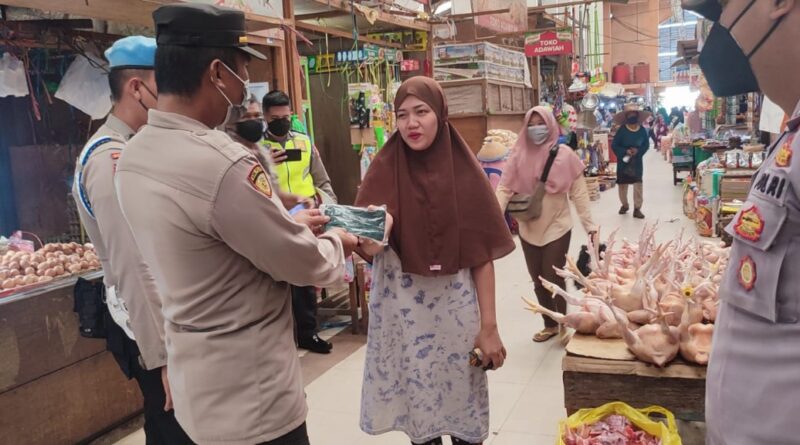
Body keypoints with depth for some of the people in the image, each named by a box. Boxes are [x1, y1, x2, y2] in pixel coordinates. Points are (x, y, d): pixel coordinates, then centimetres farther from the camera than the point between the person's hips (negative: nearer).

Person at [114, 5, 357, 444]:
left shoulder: (134, 156, -1)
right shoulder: (221, 164, -29)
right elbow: (306, 263, -18)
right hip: (247, 393, -8)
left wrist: (294, 223, 12)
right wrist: (336, 242, 3)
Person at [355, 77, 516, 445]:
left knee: (462, 394, 11)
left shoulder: (465, 172, -5)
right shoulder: (384, 170, -3)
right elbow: (367, 247, -7)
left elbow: (483, 255, -4)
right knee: (415, 399, 12)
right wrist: (373, 237, -30)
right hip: (402, 308, 1)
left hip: (455, 307, 0)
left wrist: (488, 325, -5)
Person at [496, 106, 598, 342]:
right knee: (538, 280, 14)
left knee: (553, 278, -2)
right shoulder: (519, 155, -2)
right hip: (528, 229, 4)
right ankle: (550, 325, 33)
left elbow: (579, 192, -5)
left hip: (557, 227, -3)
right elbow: (505, 189, -4)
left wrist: (590, 225, -6)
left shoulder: (564, 154, -8)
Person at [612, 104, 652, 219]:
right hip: (623, 160, -1)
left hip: (637, 161, 1)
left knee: (638, 184, -5)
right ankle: (625, 205, 30)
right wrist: (625, 152, -21)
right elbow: (614, 145, -8)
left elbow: (646, 145, 3)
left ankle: (637, 208, 2)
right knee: (622, 184, 9)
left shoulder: (642, 130, -3)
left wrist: (638, 151, -15)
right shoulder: (622, 129, -9)